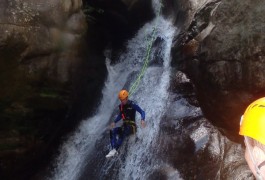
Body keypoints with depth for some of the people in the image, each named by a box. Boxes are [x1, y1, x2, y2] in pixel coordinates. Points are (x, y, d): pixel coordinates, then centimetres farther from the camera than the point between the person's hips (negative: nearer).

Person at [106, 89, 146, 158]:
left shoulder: (132, 105, -10)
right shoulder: (120, 106, 8)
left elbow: (142, 112, -10)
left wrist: (142, 120, -28)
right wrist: (114, 122, 14)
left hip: (132, 126, -6)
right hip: (124, 126, 6)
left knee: (122, 132, -36)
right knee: (112, 131, -21)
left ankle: (115, 149, -39)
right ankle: (113, 149, -29)